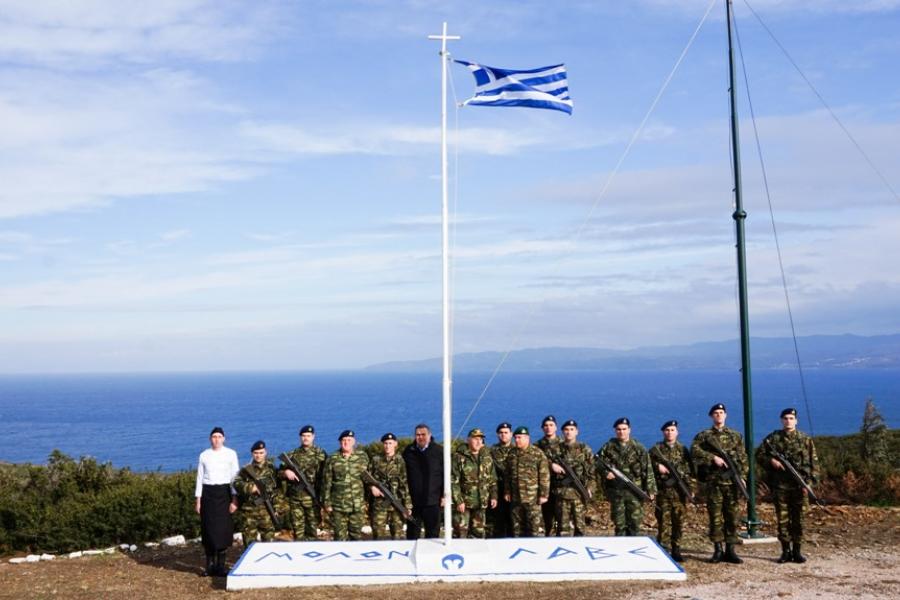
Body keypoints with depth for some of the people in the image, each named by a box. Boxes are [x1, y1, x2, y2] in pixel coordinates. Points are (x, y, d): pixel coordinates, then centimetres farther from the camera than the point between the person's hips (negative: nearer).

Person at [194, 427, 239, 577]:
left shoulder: (231, 454, 1)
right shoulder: (204, 455, 7)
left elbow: (235, 477, 1)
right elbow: (200, 478, 9)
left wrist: (234, 499, -6)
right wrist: (198, 501, 4)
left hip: (224, 492, -1)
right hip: (207, 493, 2)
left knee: (223, 528, -3)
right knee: (208, 529, 2)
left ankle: (221, 565, 6)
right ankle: (210, 565, 11)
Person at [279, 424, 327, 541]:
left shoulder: (320, 454, 2)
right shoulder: (292, 454, 11)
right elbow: (280, 471, 16)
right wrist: (286, 472, -9)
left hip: (312, 497, -3)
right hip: (295, 497, 3)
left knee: (312, 527, 1)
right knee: (297, 527, 6)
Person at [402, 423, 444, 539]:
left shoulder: (438, 451, -2)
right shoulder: (409, 451, 6)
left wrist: (444, 495, -5)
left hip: (432, 500, -2)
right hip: (412, 500, 2)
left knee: (433, 533, 5)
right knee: (412, 533, 9)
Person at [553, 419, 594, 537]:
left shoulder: (584, 449, 6)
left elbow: (591, 470, 5)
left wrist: (588, 487, -4)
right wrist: (552, 465, -7)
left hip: (579, 492, -1)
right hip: (561, 491, 1)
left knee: (579, 523, 2)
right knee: (563, 523, 2)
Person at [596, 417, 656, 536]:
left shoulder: (638, 448, 2)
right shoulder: (608, 447, 4)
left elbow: (647, 470, 1)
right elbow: (599, 465, 5)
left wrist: (650, 489, -3)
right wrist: (605, 472, -16)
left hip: (635, 491, -1)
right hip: (616, 492, 1)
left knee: (635, 523, 1)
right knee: (619, 524, 8)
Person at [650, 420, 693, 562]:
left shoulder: (683, 450, 10)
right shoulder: (656, 449, 5)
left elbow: (690, 469, 7)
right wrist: (657, 466, -15)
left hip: (679, 492, 2)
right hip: (662, 491, -2)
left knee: (679, 522, 6)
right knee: (664, 522, -3)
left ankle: (676, 550, 16)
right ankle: (664, 551, 1)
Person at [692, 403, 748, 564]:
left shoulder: (736, 436, 15)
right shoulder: (704, 435, 6)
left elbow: (743, 458, 13)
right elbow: (694, 450, -11)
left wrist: (742, 476, 1)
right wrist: (713, 457, -19)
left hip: (733, 481, 2)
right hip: (713, 481, -2)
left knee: (733, 516, 2)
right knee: (715, 516, 0)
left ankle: (730, 550, 10)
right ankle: (717, 550, 7)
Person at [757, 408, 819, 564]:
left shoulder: (805, 439, 6)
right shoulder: (773, 438, 5)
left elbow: (813, 461, 4)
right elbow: (759, 455, 8)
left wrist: (809, 481, -5)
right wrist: (771, 461, -10)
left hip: (799, 486, 0)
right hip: (780, 485, 0)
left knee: (798, 519, 3)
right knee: (782, 519, 2)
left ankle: (797, 551, 11)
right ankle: (786, 551, 10)